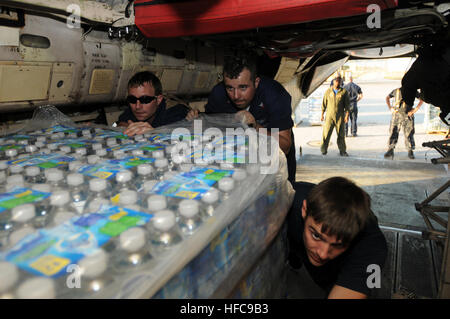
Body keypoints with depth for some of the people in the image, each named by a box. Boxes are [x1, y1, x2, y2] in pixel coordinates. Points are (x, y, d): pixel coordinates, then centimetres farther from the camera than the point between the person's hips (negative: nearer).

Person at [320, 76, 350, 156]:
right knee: (326, 133, -6)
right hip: (329, 116, 0)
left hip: (340, 116, 0)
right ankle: (324, 149, 8)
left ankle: (342, 151, 12)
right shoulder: (328, 91, 5)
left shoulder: (344, 91, 2)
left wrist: (347, 115, -7)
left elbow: (347, 104, 2)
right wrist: (322, 114, 6)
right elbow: (324, 103, 9)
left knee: (341, 134, 3)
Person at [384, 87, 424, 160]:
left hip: (408, 116, -1)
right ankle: (390, 150, 7)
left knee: (409, 134, 1)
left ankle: (410, 152, 12)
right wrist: (390, 108, 10)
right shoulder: (396, 91, 8)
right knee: (393, 133, -1)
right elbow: (387, 98, 22)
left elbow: (421, 100, 11)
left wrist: (415, 110, 0)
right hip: (396, 115, 1)